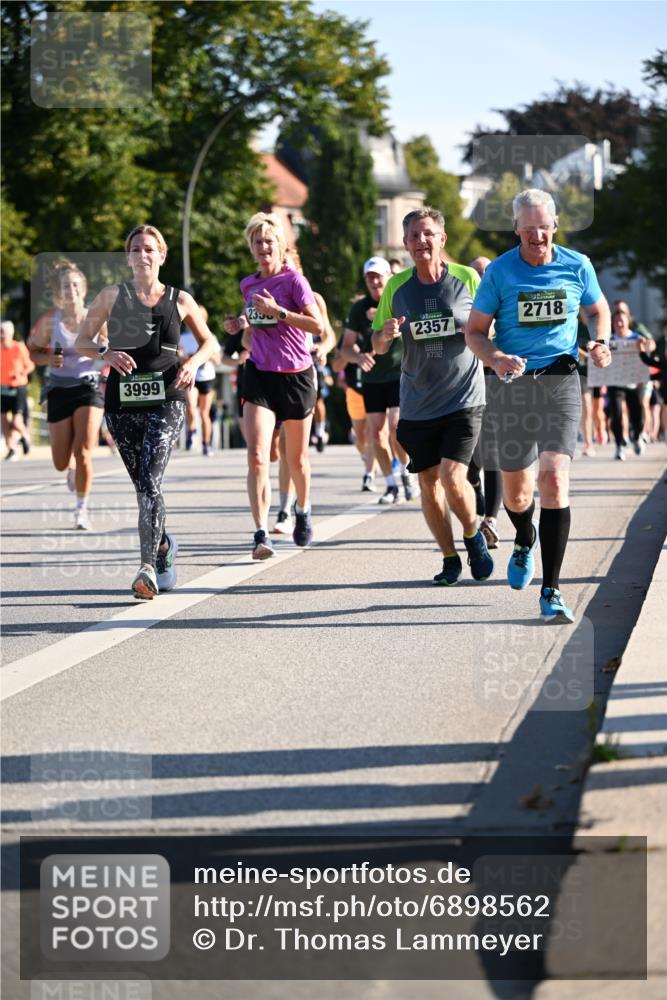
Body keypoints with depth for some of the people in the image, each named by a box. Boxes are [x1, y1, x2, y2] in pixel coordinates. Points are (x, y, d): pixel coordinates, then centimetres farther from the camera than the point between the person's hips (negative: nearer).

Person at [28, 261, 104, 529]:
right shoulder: (49, 321, -6)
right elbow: (33, 351, 5)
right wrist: (49, 359, -15)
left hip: (89, 388, -1)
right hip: (59, 390, 1)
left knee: (82, 452, -16)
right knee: (61, 463, 5)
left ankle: (82, 508, 2)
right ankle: (73, 468, 45)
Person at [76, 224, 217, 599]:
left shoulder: (179, 300, 7)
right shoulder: (113, 296, 6)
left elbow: (209, 341, 18)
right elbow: (82, 341, 9)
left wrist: (193, 363, -3)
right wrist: (106, 353, -12)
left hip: (166, 400, -2)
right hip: (123, 401, 2)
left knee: (150, 480, -19)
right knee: (143, 485, 10)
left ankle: (148, 567, -25)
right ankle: (164, 545, 37)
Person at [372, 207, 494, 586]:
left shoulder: (467, 278, -3)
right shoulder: (397, 287, 2)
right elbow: (379, 347, 8)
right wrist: (386, 335, -15)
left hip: (464, 398, -3)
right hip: (417, 404, 3)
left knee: (453, 479, -14)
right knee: (429, 483, 6)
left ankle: (474, 536, 16)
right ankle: (450, 558, 23)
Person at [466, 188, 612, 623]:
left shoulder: (577, 266, 2)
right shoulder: (499, 272, -2)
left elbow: (598, 310, 19)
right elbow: (475, 331, 2)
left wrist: (600, 342, -1)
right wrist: (498, 359, -17)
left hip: (561, 380, -1)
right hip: (514, 385, 1)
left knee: (554, 479, -18)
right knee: (516, 492, 9)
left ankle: (551, 591, -14)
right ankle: (525, 541, 48)